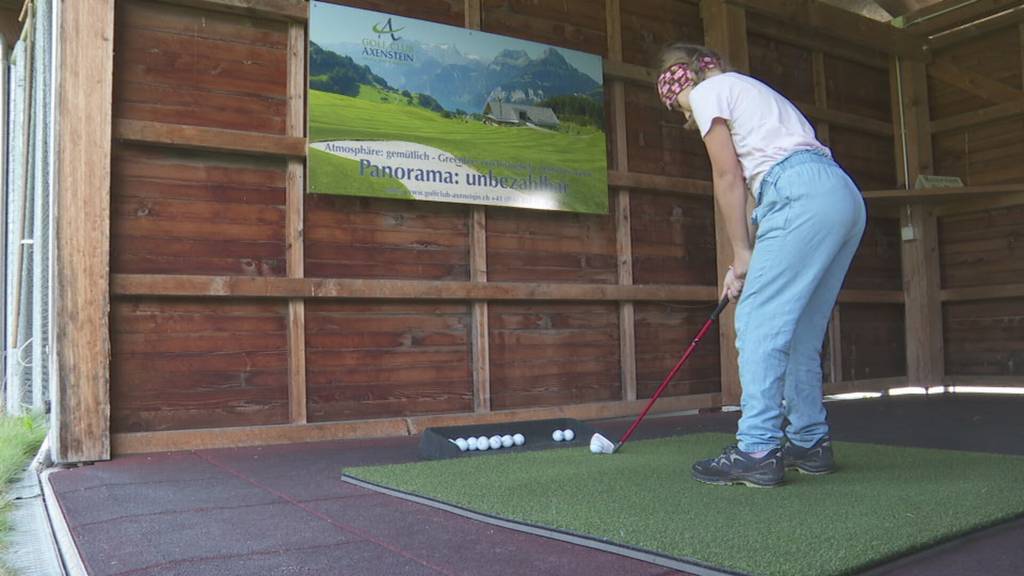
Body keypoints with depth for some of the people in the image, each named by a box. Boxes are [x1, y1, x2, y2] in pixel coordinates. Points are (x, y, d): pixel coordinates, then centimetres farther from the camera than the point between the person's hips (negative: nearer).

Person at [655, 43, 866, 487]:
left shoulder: (708, 91, 8)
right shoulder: (747, 91, 34)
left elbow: (728, 177, 0)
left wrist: (741, 253, 5)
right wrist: (748, 260, 17)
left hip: (803, 196, -10)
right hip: (845, 197, 10)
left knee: (758, 323, -9)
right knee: (799, 331, 12)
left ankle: (757, 451, -9)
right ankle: (810, 442, 17)